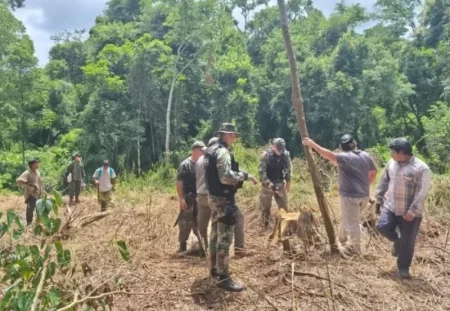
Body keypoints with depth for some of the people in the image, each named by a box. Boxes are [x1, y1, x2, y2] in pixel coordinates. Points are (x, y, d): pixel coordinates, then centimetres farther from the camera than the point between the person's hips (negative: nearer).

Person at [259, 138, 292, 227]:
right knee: (265, 206, 4)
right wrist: (268, 183, -26)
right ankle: (265, 224, 19)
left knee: (283, 205, 9)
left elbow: (288, 168, 7)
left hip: (280, 184, 4)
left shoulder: (286, 154, -6)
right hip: (268, 184, -3)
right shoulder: (266, 154, -18)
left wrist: (288, 181, 10)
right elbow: (262, 171, -19)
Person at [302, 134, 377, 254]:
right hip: (364, 195, 8)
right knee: (346, 218, 24)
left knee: (352, 222, 5)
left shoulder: (345, 157, -18)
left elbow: (330, 155, -32)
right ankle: (342, 239, 39)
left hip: (350, 196, -8)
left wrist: (313, 144, -31)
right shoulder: (366, 156, 6)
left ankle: (355, 248, 16)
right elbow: (374, 172, 16)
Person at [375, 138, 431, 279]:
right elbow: (384, 182, 12)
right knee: (382, 227, -8)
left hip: (410, 212, -5)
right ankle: (397, 241, 25)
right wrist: (379, 199, 14)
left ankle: (403, 268, 22)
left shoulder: (421, 168, -18)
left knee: (407, 242, 3)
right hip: (391, 207, 5)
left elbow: (422, 193, -19)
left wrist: (412, 211, -22)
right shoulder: (392, 163, 2)